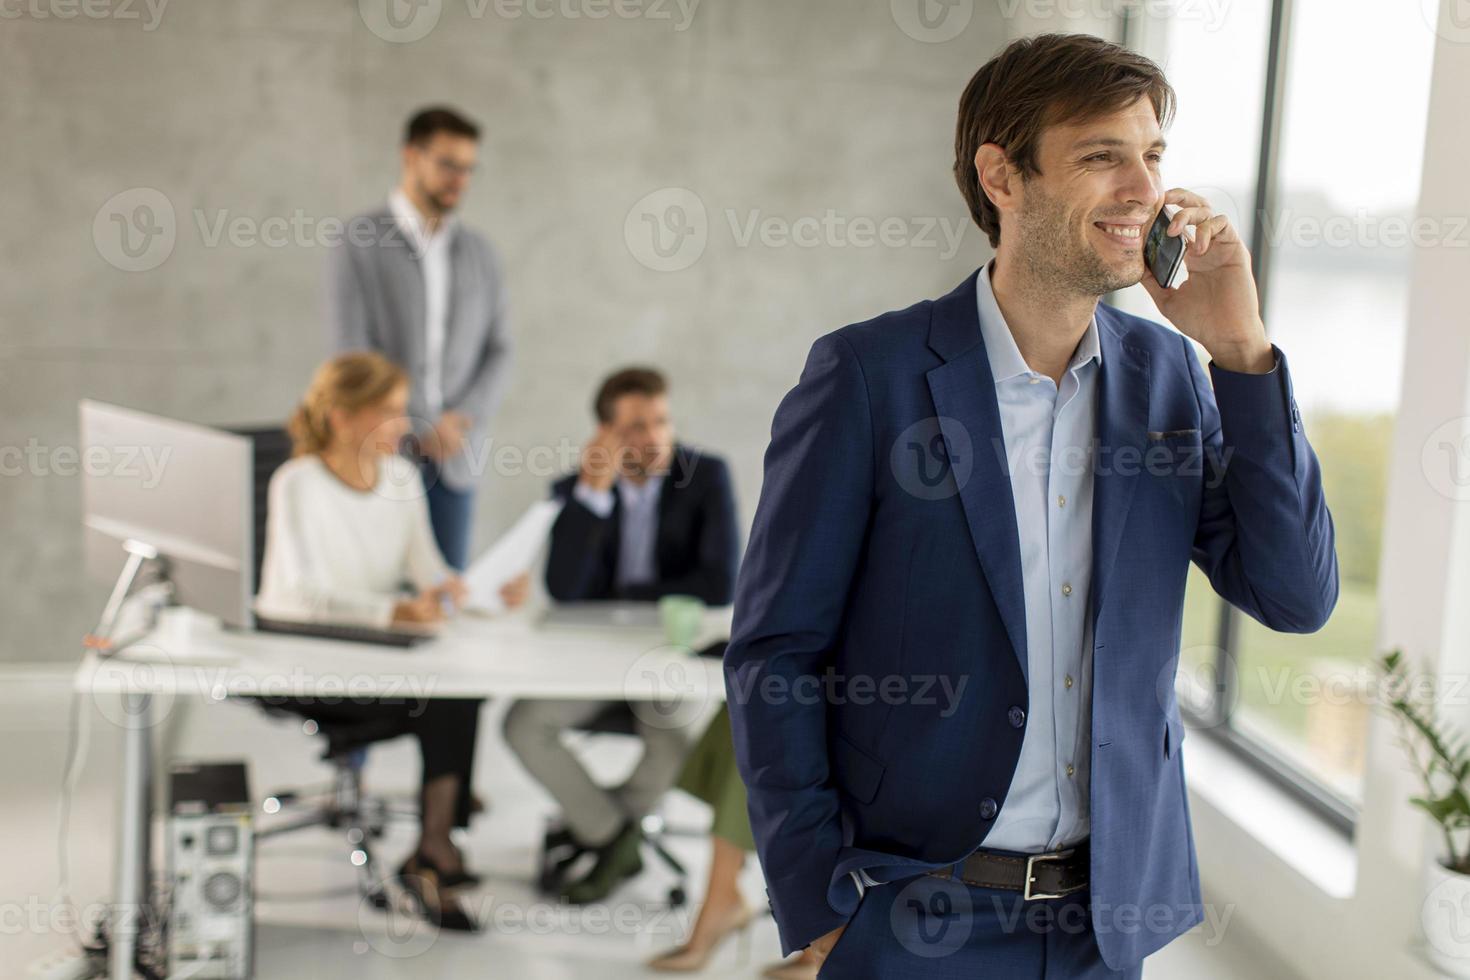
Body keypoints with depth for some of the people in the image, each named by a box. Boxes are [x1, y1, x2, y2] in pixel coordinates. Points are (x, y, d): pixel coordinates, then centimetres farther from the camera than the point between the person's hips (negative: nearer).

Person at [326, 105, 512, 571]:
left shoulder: (479, 252, 10)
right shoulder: (358, 245, -4)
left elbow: (498, 350, 9)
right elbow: (352, 356, -10)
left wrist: (461, 421, -7)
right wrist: (422, 428, -11)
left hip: (454, 460, 4)